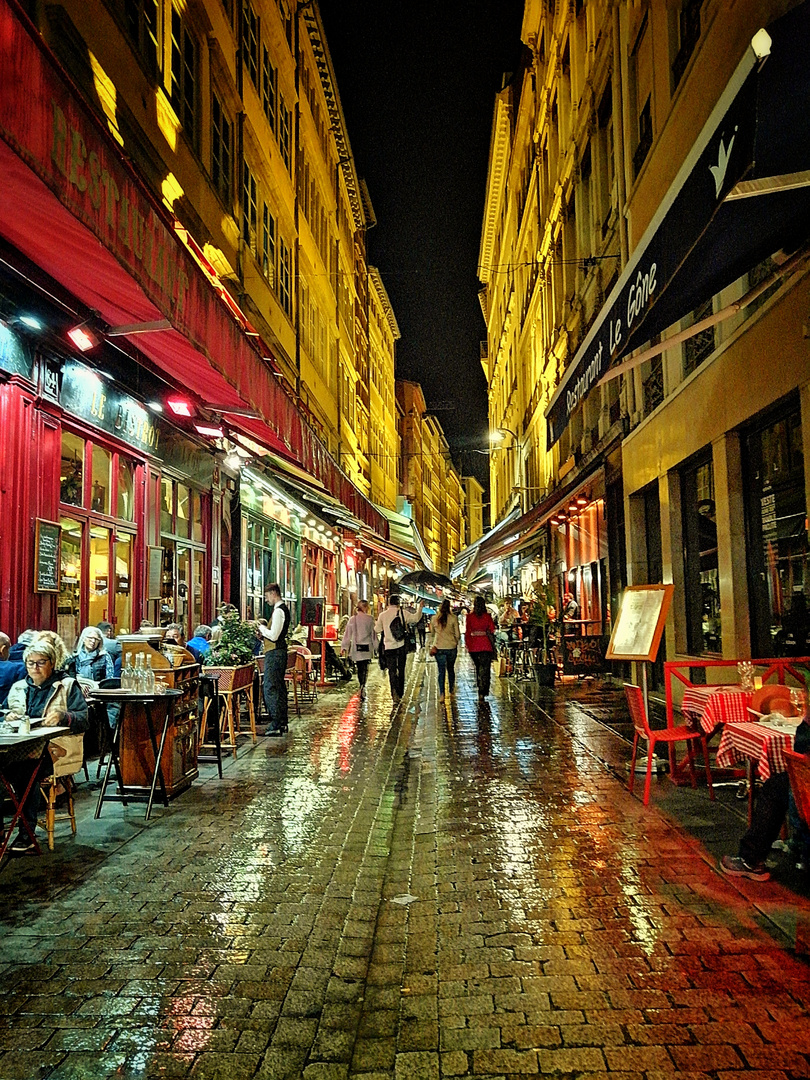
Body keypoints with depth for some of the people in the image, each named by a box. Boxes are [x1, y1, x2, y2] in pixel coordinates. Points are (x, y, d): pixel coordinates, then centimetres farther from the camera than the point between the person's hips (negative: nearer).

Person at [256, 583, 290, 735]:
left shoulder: (278, 611, -17)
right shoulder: (283, 609, 15)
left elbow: (274, 636, -22)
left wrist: (261, 628, -7)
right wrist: (263, 631, 12)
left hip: (274, 653, -11)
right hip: (280, 650, 11)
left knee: (270, 688, -9)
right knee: (279, 687, 15)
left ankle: (275, 726, -8)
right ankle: (282, 722, 22)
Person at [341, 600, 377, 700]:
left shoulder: (352, 619, 2)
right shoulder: (369, 619, -5)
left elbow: (347, 634, 3)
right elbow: (373, 633, -2)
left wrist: (344, 647, 8)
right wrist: (376, 647, 5)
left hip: (356, 648, 3)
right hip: (367, 648, -3)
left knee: (359, 669, 13)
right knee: (365, 669, -2)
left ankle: (362, 688, 19)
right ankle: (363, 687, -20)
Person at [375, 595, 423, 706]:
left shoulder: (383, 615, -2)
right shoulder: (403, 613, -5)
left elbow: (377, 629, 7)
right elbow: (416, 618, 2)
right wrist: (420, 607, 16)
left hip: (389, 647, 0)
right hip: (401, 646, 0)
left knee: (392, 672, 3)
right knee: (401, 671, 14)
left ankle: (395, 695, -11)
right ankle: (400, 694, 20)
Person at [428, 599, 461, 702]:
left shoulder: (434, 618, 0)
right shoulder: (453, 618, -7)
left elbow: (432, 634, 10)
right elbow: (457, 634, -2)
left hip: (439, 648, 1)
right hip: (451, 647, 0)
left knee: (441, 671, 3)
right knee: (451, 669, 17)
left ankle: (442, 694, -4)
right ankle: (451, 691, 26)